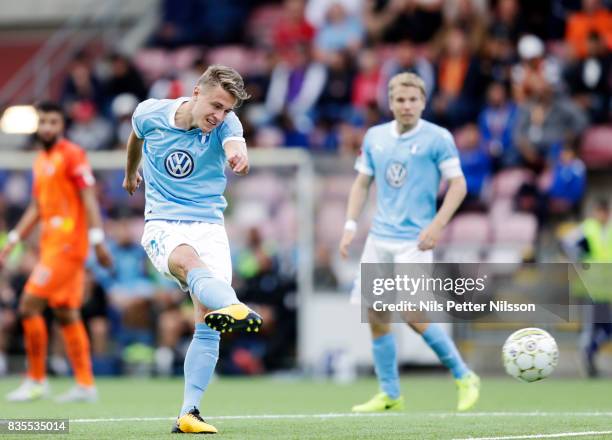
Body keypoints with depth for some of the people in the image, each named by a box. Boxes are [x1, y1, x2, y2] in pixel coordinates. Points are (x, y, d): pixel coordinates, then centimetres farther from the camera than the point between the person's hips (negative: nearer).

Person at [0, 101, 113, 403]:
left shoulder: (72, 155, -8)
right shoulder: (41, 162, 17)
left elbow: (89, 199, -13)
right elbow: (36, 208, 24)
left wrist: (97, 240, -21)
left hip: (67, 244, -9)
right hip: (51, 244, 9)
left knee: (30, 306, -11)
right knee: (67, 315, 8)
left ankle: (36, 381, -4)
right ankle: (85, 385, 10)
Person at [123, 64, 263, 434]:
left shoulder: (226, 124, -6)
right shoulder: (150, 113, -2)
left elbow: (235, 147, -30)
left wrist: (238, 157, -55)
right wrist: (131, 172, 40)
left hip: (209, 227, 2)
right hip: (163, 226, -2)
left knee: (208, 324, -12)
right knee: (189, 262, -38)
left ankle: (189, 413, -7)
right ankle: (235, 308, -70)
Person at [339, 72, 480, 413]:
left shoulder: (438, 138, -5)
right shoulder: (375, 137, 10)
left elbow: (458, 185, -6)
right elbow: (362, 183, 18)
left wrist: (437, 225, -17)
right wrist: (351, 225, 8)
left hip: (415, 240, -6)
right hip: (379, 238, 6)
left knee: (413, 314, -14)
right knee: (376, 316, 2)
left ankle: (464, 377, 3)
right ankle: (390, 394, 13)